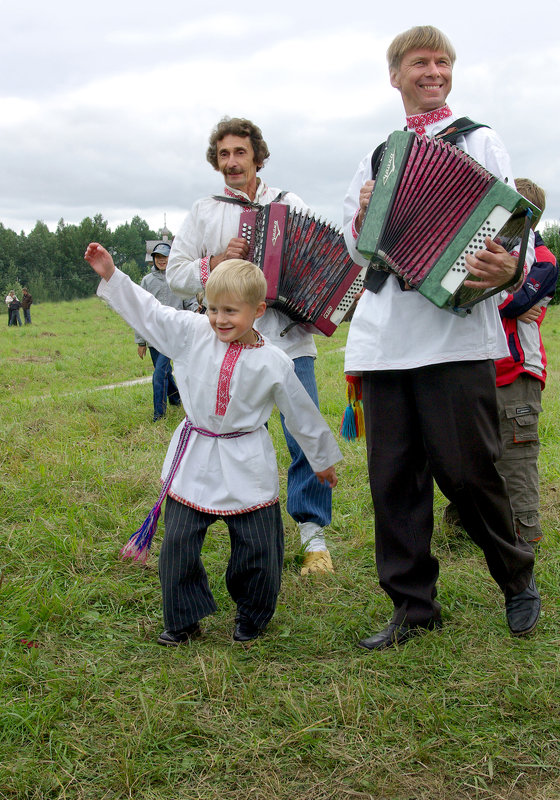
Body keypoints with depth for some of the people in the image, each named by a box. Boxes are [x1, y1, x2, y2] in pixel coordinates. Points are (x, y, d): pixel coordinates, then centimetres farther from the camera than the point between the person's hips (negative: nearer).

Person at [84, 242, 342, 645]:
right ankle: (185, 619, 22)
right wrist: (111, 275, -8)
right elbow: (147, 311, 1)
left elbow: (301, 412, 3)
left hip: (246, 467, -2)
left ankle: (252, 617, 28)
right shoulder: (193, 332, -4)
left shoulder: (273, 362, -8)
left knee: (258, 547, 3)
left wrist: (323, 458, 13)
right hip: (194, 462, 2)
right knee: (179, 541, 3)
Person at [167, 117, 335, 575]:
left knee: (306, 438, -5)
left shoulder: (290, 206, 12)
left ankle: (314, 536, 7)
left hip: (290, 340, 0)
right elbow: (176, 273, 8)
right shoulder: (204, 212, 11)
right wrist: (217, 262, -9)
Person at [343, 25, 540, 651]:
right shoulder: (376, 158, 22)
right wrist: (362, 221, 2)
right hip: (384, 336, 4)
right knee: (393, 474, 5)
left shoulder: (479, 142, 10)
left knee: (466, 468, -3)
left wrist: (509, 268, -22)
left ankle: (517, 579, 22)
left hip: (456, 334, -4)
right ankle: (414, 606, 17)